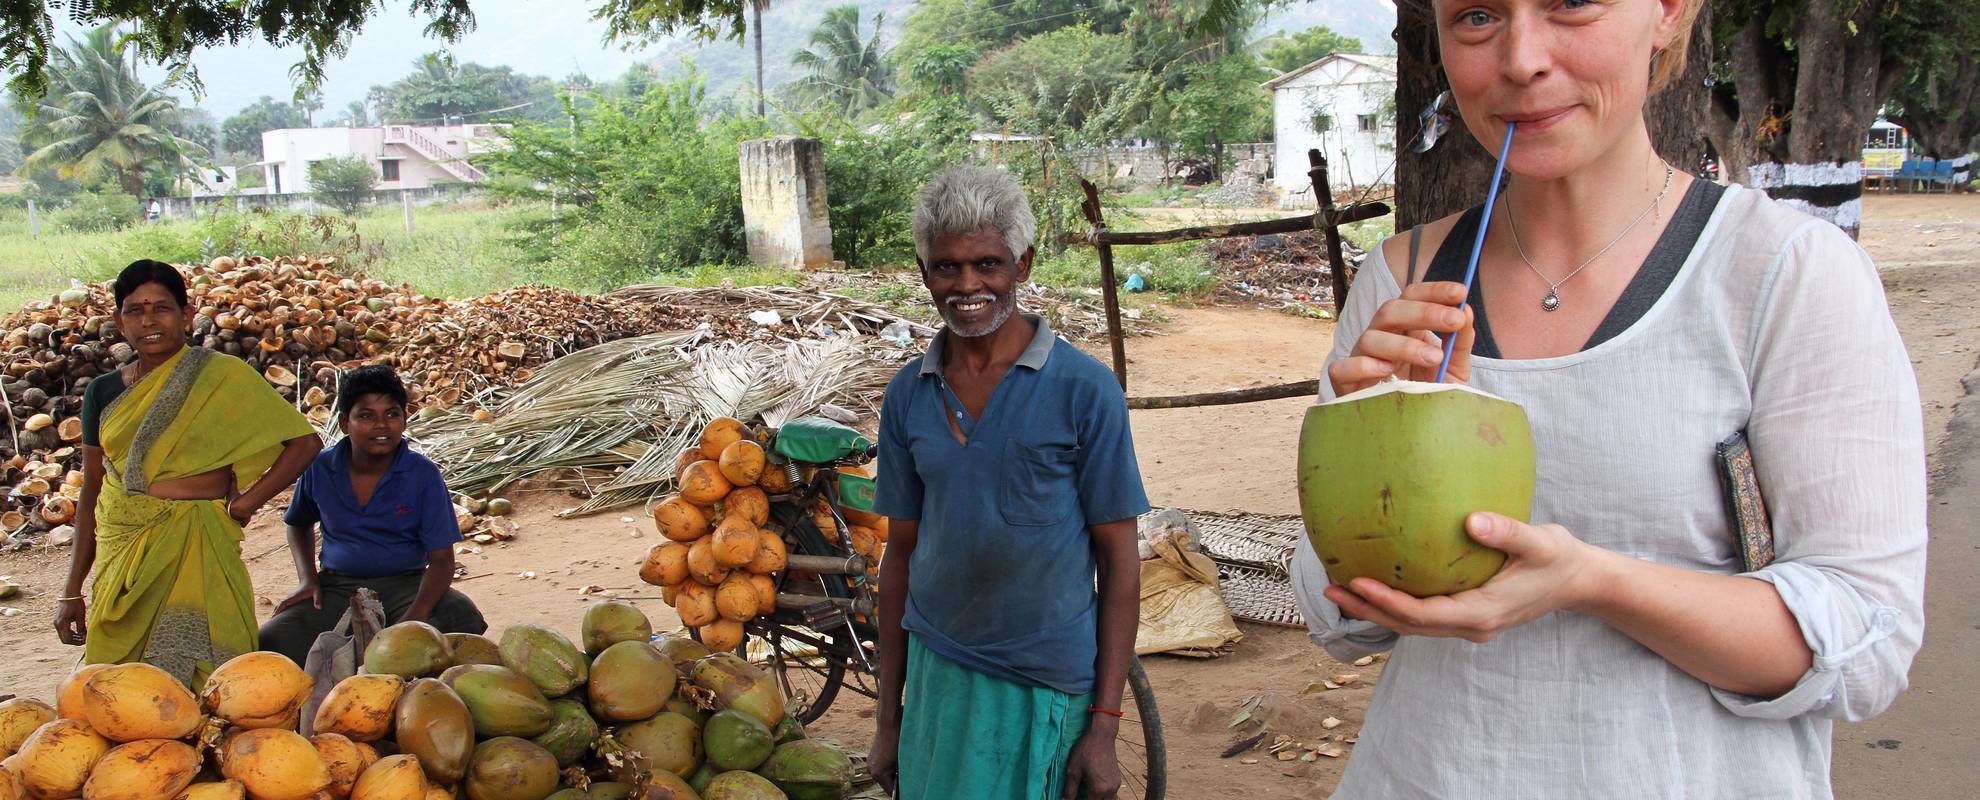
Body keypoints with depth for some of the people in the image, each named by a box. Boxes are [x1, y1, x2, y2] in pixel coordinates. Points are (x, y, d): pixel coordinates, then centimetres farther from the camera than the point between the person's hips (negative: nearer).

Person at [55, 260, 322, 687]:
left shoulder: (223, 378, -2)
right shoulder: (104, 392, 10)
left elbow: (304, 442, -1)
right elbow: (91, 494, 13)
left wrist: (247, 502, -8)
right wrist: (72, 592, 12)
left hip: (198, 551, -4)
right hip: (119, 553, 4)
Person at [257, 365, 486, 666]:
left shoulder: (423, 475, -9)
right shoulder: (320, 469, -1)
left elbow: (441, 559, -11)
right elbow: (300, 525, 22)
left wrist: (415, 617, -28)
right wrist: (307, 579, 3)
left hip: (404, 583, -2)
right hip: (337, 587, 2)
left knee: (462, 618, -32)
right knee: (269, 644, -23)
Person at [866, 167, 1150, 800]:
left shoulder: (1083, 390, -9)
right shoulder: (909, 396, 3)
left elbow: (1118, 560, -7)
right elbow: (902, 553, 8)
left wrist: (1105, 724, -9)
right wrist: (888, 715, 10)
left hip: (1044, 688, -3)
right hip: (935, 672, 3)